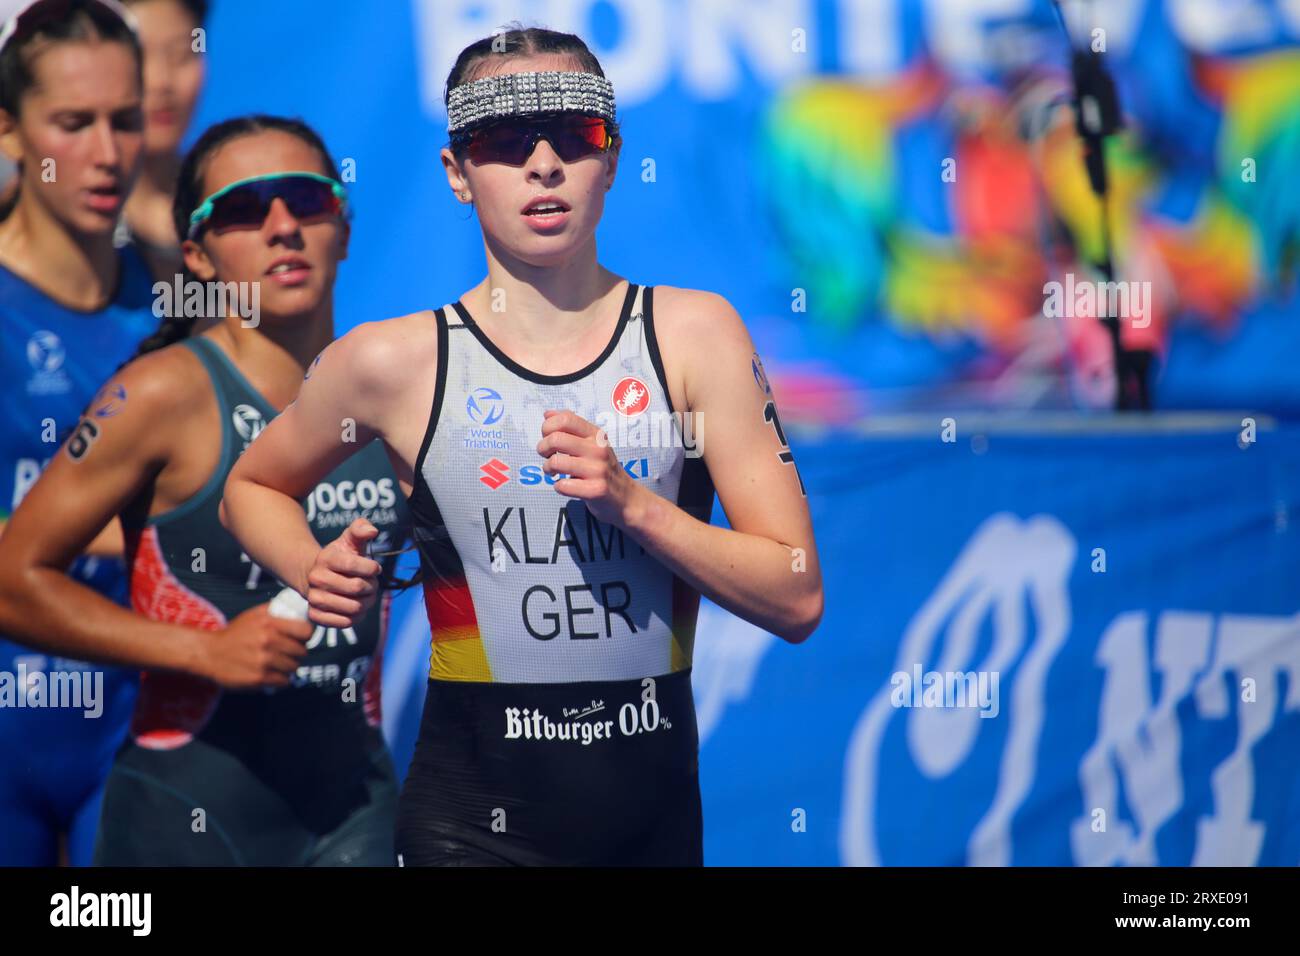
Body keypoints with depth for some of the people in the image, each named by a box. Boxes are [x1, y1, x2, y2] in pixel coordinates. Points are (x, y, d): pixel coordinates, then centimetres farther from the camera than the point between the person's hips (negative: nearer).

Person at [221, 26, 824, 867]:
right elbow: (252, 489, 16)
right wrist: (315, 576, -4)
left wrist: (632, 504, -19)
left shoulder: (693, 333, -2)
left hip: (659, 807, 2)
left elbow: (796, 600, -6)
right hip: (475, 821, -2)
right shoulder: (394, 363, -4)